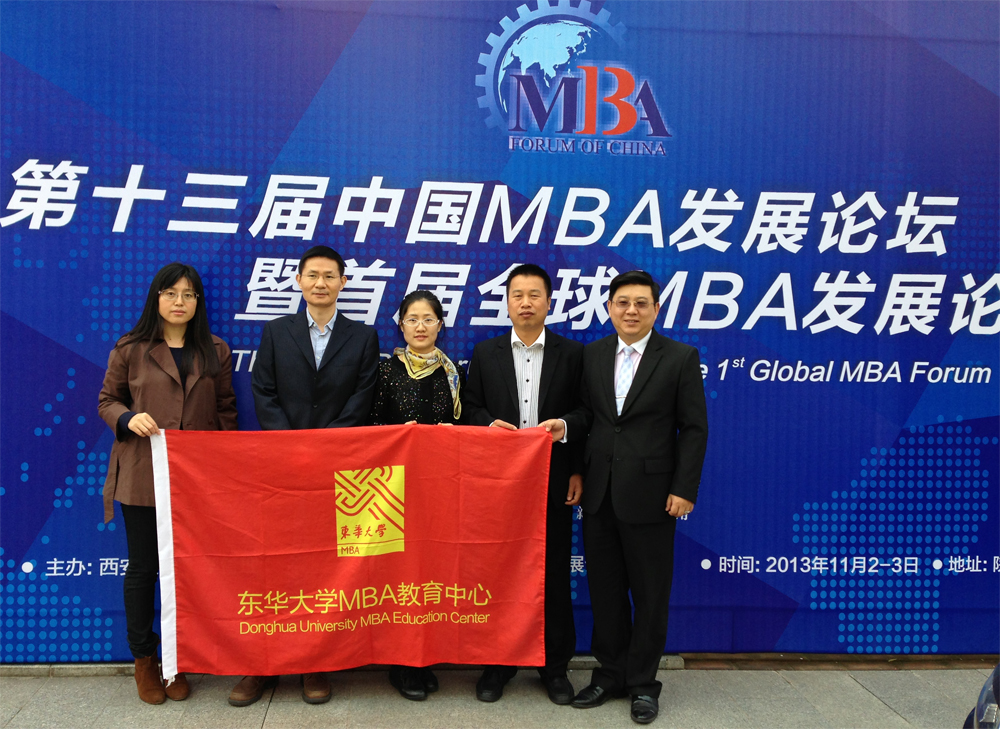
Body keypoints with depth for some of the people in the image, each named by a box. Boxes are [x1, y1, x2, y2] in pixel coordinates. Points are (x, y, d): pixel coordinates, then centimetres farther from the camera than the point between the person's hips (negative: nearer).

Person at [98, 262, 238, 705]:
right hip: (142, 477, -1)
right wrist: (128, 419, -14)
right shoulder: (130, 349, 2)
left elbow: (226, 411, 11)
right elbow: (107, 402, 8)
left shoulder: (215, 352, 8)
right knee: (143, 567, 8)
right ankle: (143, 660, 24)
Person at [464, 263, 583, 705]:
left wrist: (577, 471, -4)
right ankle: (499, 661, 23)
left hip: (553, 482, -1)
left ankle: (555, 665, 22)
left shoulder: (572, 354, 3)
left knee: (554, 573, 6)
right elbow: (471, 407, 7)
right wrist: (489, 424, -14)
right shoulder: (485, 354, 7)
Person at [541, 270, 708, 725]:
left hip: (649, 495, -4)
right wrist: (566, 425, -9)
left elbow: (694, 428, -5)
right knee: (605, 589, 13)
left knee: (650, 593, 8)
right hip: (599, 493, 4)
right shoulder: (592, 355, 8)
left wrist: (683, 489, -10)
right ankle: (610, 674, 30)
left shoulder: (680, 358, -4)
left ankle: (643, 683, 25)